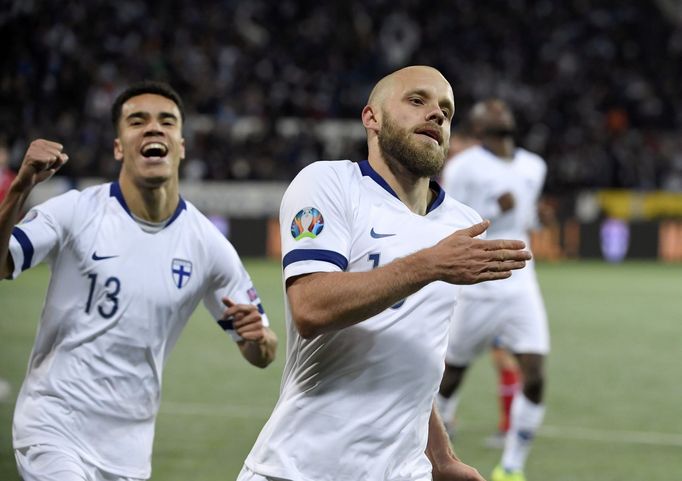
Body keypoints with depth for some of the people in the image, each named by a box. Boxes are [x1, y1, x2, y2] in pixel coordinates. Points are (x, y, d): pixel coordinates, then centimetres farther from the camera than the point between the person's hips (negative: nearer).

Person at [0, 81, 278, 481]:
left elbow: (261, 356, 6)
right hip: (54, 428, -4)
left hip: (129, 445, 4)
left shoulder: (208, 245, 0)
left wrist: (257, 336, -17)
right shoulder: (77, 212, -9)